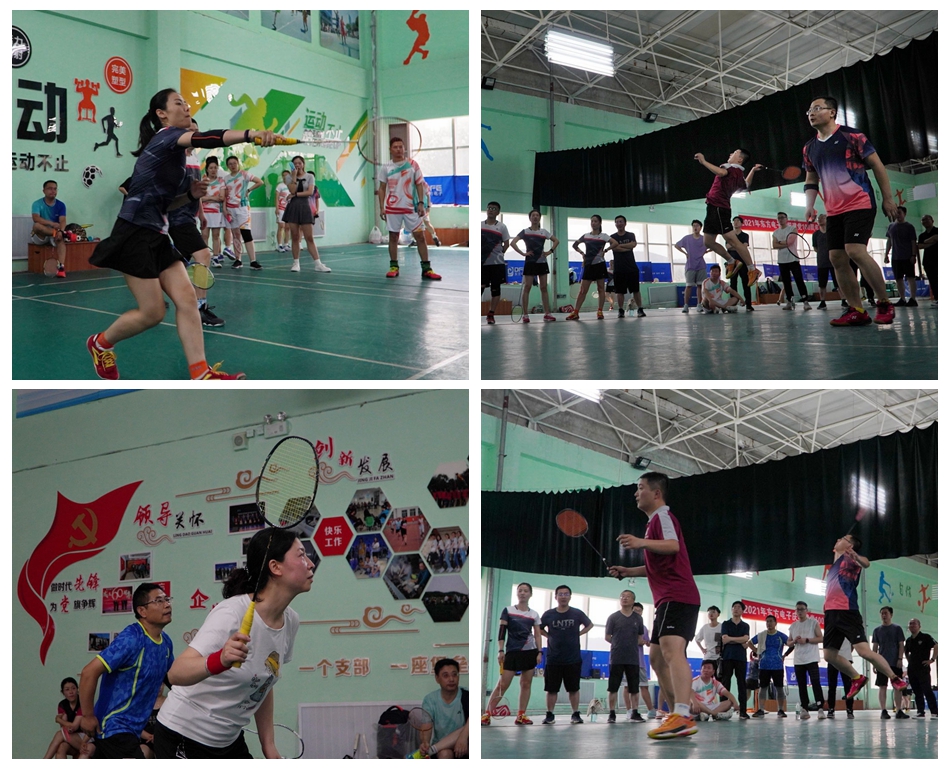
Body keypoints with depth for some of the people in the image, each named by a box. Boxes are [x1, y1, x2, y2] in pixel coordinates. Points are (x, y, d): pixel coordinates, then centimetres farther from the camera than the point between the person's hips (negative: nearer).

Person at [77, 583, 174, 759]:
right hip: (114, 726, -9)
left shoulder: (165, 642, 5)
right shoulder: (131, 639, -21)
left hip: (131, 728, 9)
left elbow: (170, 674, 27)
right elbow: (89, 672, -25)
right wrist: (88, 716, -20)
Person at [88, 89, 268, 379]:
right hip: (134, 234, -9)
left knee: (186, 297, -5)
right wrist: (253, 135, -47)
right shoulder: (167, 136, -11)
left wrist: (191, 194, 3)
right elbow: (206, 139, -32)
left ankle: (200, 374, -10)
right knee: (153, 312, -5)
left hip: (154, 236, 9)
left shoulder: (173, 149, 17)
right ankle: (101, 343, 21)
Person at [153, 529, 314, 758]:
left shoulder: (290, 621, -3)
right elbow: (176, 673, -35)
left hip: (229, 740, 8)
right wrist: (220, 660, -53)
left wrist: (268, 746, 10)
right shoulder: (232, 613, -25)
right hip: (184, 738, -8)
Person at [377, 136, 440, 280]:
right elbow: (382, 188, 8)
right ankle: (394, 267, 14)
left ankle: (426, 269, -3)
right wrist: (381, 207, 1)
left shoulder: (413, 165, 2)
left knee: (421, 236, -4)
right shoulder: (385, 167, 4)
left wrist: (421, 203, -6)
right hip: (393, 208, 1)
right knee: (393, 237, 5)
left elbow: (419, 185, 3)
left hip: (411, 207, -1)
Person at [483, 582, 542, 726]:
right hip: (512, 652, -3)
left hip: (530, 652, 3)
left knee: (526, 684, 2)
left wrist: (539, 652, 0)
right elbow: (502, 631, 0)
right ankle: (487, 714, -4)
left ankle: (521, 715, 7)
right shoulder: (508, 610, 2)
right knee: (502, 684, -7)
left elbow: (537, 635, 10)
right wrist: (501, 650, -7)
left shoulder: (534, 614, 8)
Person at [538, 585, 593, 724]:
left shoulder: (577, 613, -1)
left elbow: (590, 625, 14)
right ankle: (549, 715, 12)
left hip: (573, 659, 0)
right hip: (553, 659, 0)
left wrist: (579, 634, 3)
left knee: (574, 688, 6)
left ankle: (575, 714, 15)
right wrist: (549, 636, 1)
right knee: (551, 689, 3)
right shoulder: (548, 615, -1)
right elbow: (539, 628, 15)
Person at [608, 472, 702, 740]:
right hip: (667, 599, 12)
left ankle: (682, 717, -43)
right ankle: (680, 717, 17)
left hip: (677, 597, -12)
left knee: (672, 650, -27)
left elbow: (673, 546, -28)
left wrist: (642, 543, -43)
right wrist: (629, 571, 26)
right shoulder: (655, 519, 25)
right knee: (657, 658, 14)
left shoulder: (662, 516, -6)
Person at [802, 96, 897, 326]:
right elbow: (811, 180, 21)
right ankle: (857, 311, 3)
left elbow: (877, 166, -3)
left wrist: (887, 199, -5)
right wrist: (809, 205, 5)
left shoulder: (851, 136, -6)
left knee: (855, 250, -21)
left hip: (860, 204, -7)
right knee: (837, 258, -2)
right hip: (834, 210, 7)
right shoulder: (809, 148, 11)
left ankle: (884, 304, -9)